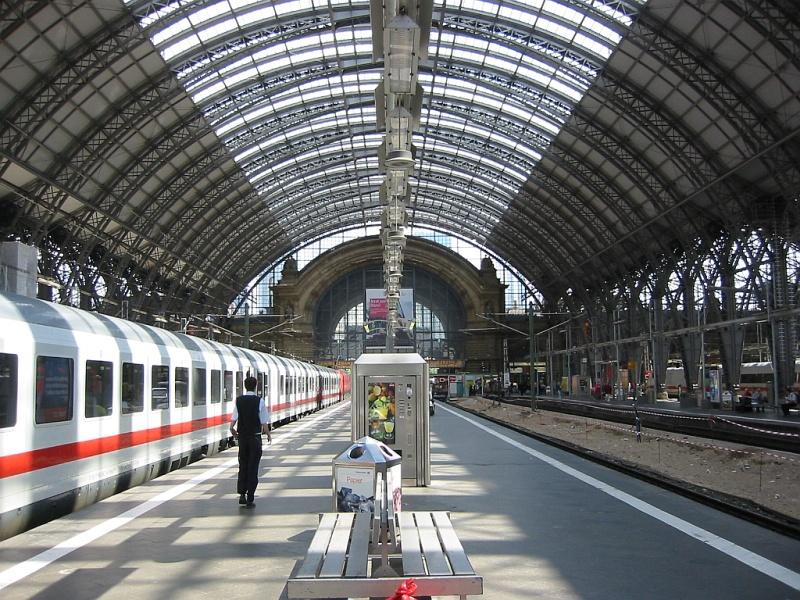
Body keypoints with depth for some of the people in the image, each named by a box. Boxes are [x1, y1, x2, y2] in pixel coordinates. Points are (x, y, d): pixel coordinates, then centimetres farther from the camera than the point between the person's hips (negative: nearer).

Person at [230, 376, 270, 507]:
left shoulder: (238, 400, -2)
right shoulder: (259, 401, -10)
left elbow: (234, 419, -7)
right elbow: (264, 422, -10)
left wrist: (232, 429, 13)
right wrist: (268, 435, 5)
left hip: (242, 436, 3)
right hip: (255, 437, -3)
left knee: (243, 465, 17)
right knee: (253, 467, 2)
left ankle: (242, 494, 13)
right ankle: (250, 499, 2)